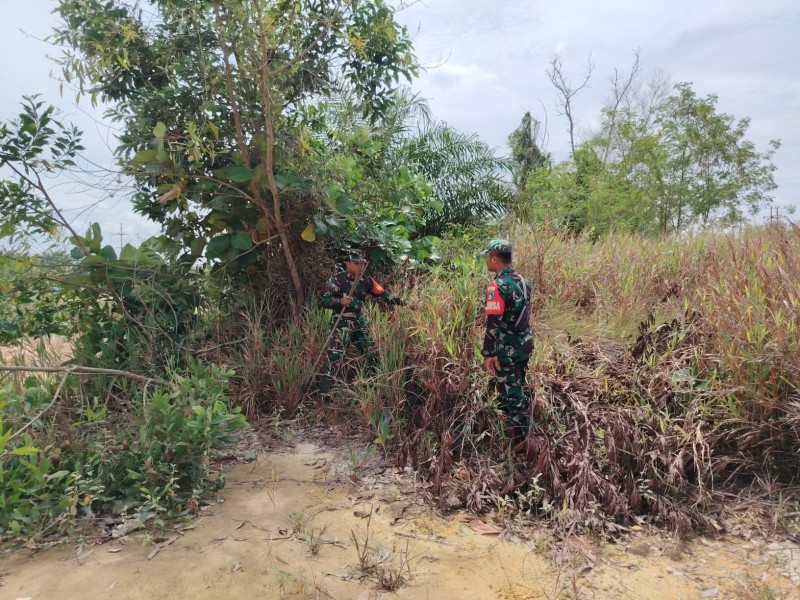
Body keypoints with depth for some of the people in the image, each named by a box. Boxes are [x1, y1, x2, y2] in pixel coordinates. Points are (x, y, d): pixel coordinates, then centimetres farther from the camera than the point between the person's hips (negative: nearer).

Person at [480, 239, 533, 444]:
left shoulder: (498, 286, -20)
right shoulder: (522, 281, 8)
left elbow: (493, 324, -23)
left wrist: (489, 353, -20)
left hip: (507, 349, -9)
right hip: (524, 344, 9)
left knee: (510, 393, 1)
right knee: (519, 388, 22)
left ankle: (518, 438, 10)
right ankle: (523, 430, 36)